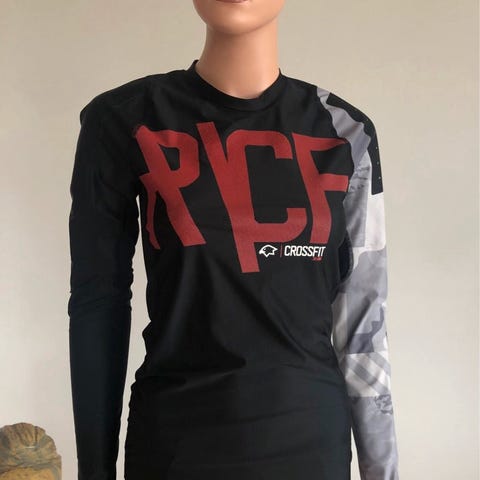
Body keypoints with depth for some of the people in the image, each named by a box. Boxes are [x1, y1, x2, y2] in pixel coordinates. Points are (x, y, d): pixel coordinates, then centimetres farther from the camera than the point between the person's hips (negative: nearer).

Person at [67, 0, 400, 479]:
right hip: (177, 437, -1)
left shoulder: (345, 133, 0)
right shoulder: (124, 119, -6)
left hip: (310, 435, 2)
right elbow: (98, 301, -2)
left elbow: (363, 318, 2)